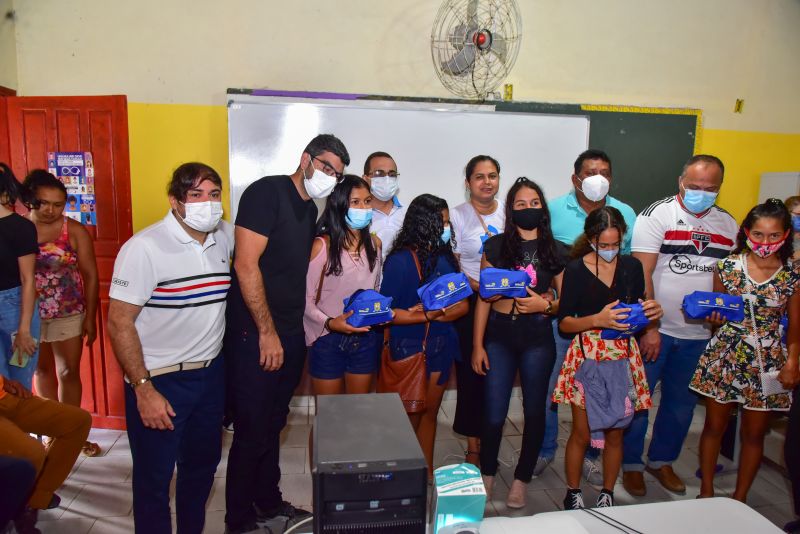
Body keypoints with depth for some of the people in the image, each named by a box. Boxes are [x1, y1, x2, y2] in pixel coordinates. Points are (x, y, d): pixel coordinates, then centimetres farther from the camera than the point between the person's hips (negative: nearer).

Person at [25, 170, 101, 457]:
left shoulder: (75, 231, -8)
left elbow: (90, 276, -5)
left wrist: (90, 318, -6)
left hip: (68, 315, -1)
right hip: (30, 315, 1)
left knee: (69, 373, 7)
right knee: (42, 371, 17)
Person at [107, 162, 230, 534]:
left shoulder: (222, 241, 2)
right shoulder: (144, 248, -17)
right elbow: (119, 323, -16)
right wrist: (143, 390, -18)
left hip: (211, 374, 6)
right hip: (159, 380, -6)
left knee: (203, 465, 21)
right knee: (154, 478, 9)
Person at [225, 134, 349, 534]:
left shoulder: (310, 210, 13)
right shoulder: (267, 192, -12)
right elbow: (246, 265, -18)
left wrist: (299, 329, 10)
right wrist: (267, 332, -17)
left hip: (291, 334, 8)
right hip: (255, 335, -8)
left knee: (273, 425, 20)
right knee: (252, 432, 4)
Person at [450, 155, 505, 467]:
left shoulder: (508, 213, 7)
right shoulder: (458, 216, -3)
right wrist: (479, 287, -21)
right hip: (470, 304, -3)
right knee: (471, 374, 2)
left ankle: (485, 441, 27)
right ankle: (473, 447, 17)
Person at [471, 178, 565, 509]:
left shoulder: (556, 252, 4)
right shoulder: (496, 246, 0)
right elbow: (484, 298, 0)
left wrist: (545, 305, -14)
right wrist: (477, 344, -3)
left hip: (538, 338, 1)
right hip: (499, 336, -1)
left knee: (534, 410, 10)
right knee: (493, 413, 3)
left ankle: (522, 479, 29)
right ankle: (487, 474, 26)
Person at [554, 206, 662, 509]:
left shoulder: (632, 266, 4)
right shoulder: (576, 269, -6)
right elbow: (564, 322, -6)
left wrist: (651, 312, -6)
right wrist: (598, 320, -21)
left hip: (623, 356, 3)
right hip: (587, 356, -3)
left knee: (614, 433, 10)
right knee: (582, 433, 3)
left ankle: (607, 494, 30)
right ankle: (573, 494, 25)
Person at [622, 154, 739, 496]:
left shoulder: (727, 224, 7)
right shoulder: (657, 215, -9)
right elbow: (642, 274, -14)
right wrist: (650, 328, -17)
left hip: (698, 334, 5)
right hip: (654, 330, -5)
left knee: (682, 404, 16)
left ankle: (662, 461, 35)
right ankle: (631, 464, 23)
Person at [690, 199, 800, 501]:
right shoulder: (727, 266, -5)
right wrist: (714, 314, -15)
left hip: (768, 361, 1)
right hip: (724, 355, 0)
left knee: (754, 433, 12)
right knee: (714, 426, 10)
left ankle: (739, 499, 31)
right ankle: (706, 491, 28)